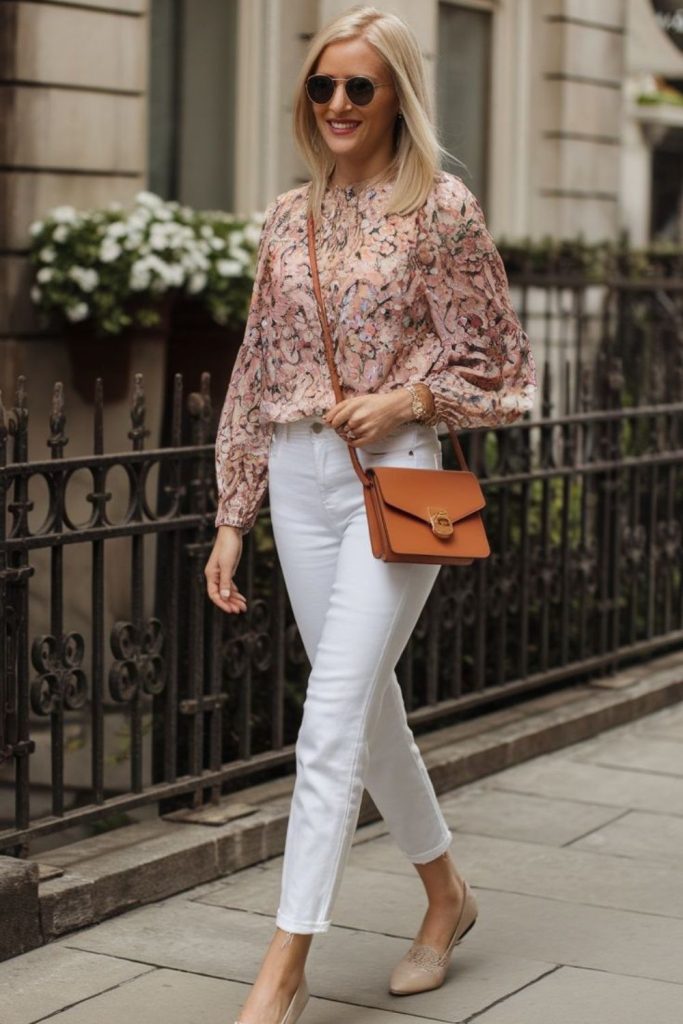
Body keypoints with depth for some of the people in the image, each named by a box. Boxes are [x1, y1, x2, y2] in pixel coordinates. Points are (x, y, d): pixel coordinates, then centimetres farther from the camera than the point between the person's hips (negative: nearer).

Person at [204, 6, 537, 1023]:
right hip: (300, 479, 6)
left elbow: (499, 366, 0)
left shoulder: (442, 207, -4)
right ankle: (446, 893, 34)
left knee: (332, 723, -12)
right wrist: (231, 518, 10)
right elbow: (257, 373, 13)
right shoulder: (288, 217, 11)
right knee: (370, 707, 14)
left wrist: (407, 400, -17)